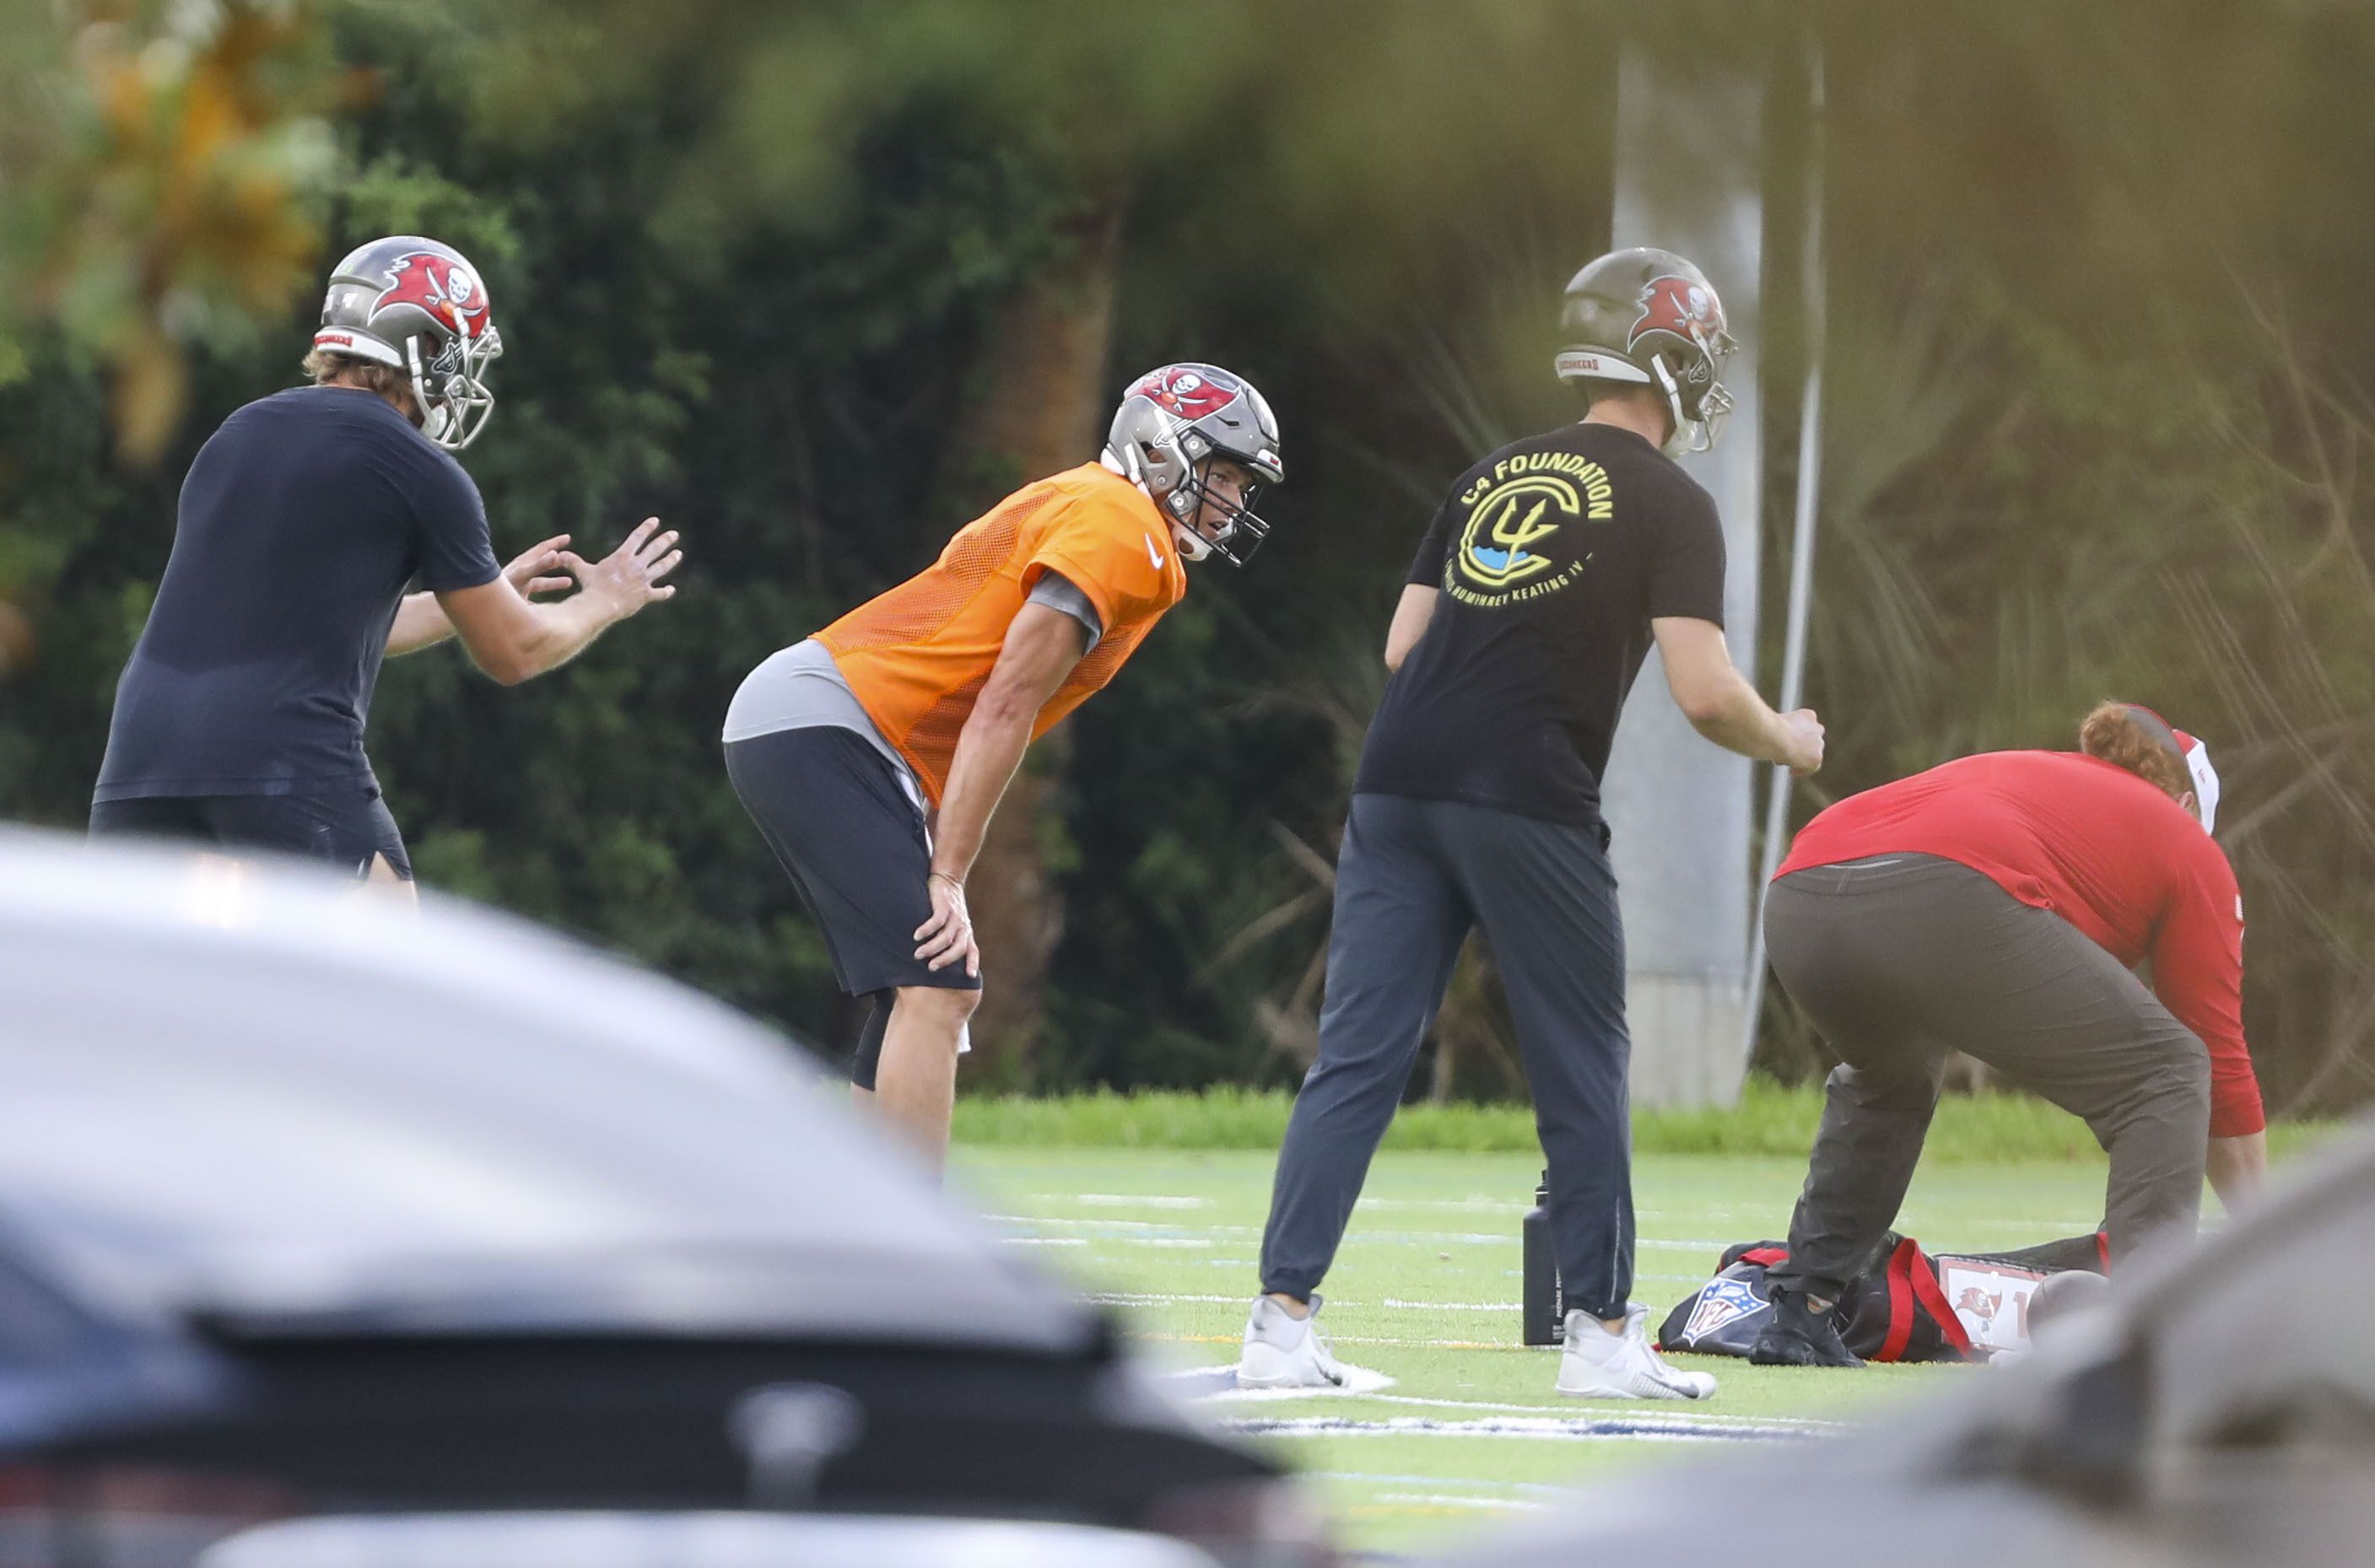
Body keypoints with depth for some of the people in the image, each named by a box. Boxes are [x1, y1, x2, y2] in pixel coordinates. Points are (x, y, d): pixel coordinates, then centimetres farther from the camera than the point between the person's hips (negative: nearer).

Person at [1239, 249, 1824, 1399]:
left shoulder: (1491, 476, 16)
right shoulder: (1669, 507, 0)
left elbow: (1401, 649, 16)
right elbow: (1705, 695, -9)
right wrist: (1788, 743, 10)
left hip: (1402, 786, 5)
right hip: (1528, 808, -5)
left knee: (1357, 1059, 3)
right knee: (1583, 1074, 8)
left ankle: (1282, 1321, -5)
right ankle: (1601, 1334, 12)